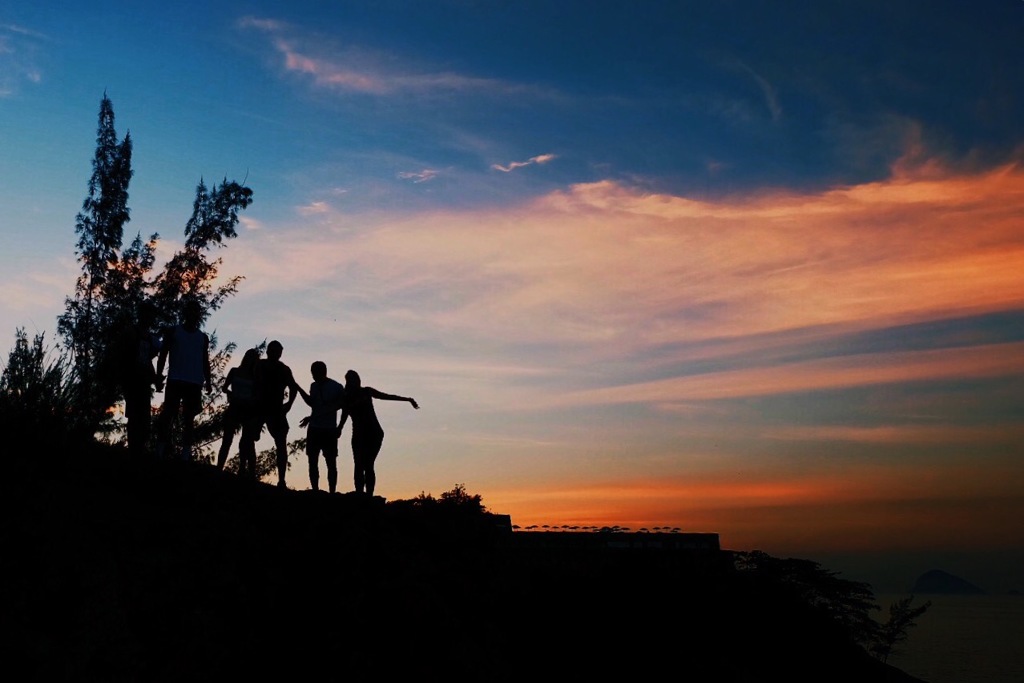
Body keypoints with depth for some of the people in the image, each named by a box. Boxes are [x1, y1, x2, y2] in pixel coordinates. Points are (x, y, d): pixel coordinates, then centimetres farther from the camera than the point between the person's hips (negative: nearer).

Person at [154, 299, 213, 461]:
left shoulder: (203, 337, 16)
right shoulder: (173, 331, 7)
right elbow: (163, 355, 4)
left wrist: (208, 381, 5)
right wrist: (159, 375, -7)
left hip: (195, 383, 3)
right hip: (175, 380, -3)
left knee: (189, 418, 1)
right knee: (168, 414, -9)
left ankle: (185, 456, -1)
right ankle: (160, 453, -9)